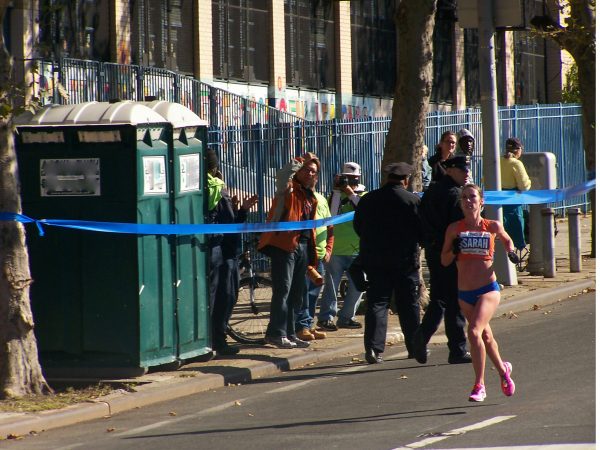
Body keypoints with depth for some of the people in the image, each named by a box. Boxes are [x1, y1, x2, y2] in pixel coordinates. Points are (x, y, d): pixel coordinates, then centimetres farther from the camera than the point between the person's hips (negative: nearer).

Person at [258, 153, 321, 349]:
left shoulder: (310, 196, 22)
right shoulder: (289, 189, -1)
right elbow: (283, 175, -24)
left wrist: (312, 252, 20)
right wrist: (301, 160, -16)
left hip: (303, 246, 8)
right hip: (285, 244, -8)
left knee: (296, 293, 9)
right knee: (283, 290, -11)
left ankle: (289, 333, 14)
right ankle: (277, 333, -12)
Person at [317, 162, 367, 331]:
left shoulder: (363, 195, 10)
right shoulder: (335, 194, 6)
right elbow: (331, 215, -11)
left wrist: (352, 194, -14)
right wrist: (337, 191, -11)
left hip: (356, 249, 3)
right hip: (336, 249, -3)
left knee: (358, 285, 3)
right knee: (332, 284, -5)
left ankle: (346, 317, 15)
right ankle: (326, 318, -3)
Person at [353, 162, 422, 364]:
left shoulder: (368, 199, 2)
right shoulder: (412, 200, -8)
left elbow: (358, 227, 11)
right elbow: (422, 231, -6)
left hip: (374, 261, 2)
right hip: (405, 261, -2)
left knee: (377, 303, 3)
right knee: (408, 304, 10)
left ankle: (374, 348, -9)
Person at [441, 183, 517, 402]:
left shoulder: (493, 226, -1)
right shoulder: (454, 229, 1)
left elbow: (507, 240, 21)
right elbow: (444, 261, 5)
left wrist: (511, 252, 1)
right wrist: (454, 250, -14)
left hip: (488, 289, -4)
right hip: (464, 293, 4)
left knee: (474, 332, -22)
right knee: (485, 335, 18)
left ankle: (479, 385, -16)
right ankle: (503, 369, 45)